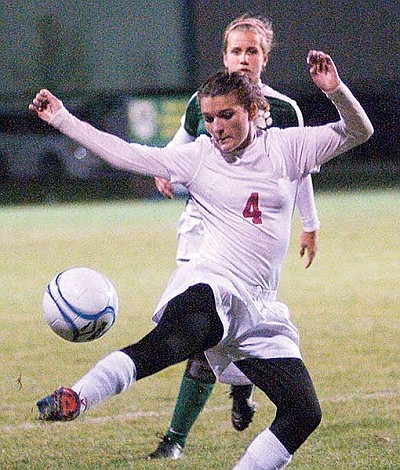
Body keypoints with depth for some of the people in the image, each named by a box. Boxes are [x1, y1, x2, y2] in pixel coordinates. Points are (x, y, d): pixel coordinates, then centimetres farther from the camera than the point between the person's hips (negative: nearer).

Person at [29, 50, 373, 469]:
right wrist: (62, 120, 13)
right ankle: (75, 399, -60)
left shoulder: (285, 147, 11)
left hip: (258, 308, 4)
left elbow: (358, 132, 9)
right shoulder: (198, 157, 10)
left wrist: (335, 90, -11)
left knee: (304, 414, -6)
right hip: (208, 287, -4)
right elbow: (126, 154, 13)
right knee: (173, 340, -40)